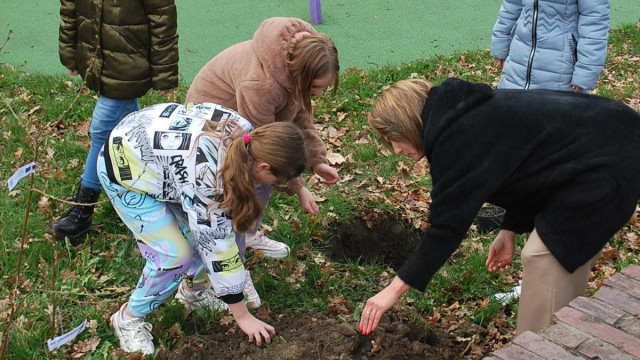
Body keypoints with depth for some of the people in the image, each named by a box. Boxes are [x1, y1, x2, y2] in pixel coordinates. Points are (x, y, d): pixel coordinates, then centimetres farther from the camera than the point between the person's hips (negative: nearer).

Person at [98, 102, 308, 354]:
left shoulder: (244, 131, -18)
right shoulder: (207, 180, -37)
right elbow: (217, 246, -29)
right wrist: (242, 317, -19)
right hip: (125, 168, -8)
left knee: (204, 228, 3)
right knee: (175, 255, -12)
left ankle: (193, 291, 29)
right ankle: (129, 318, 11)